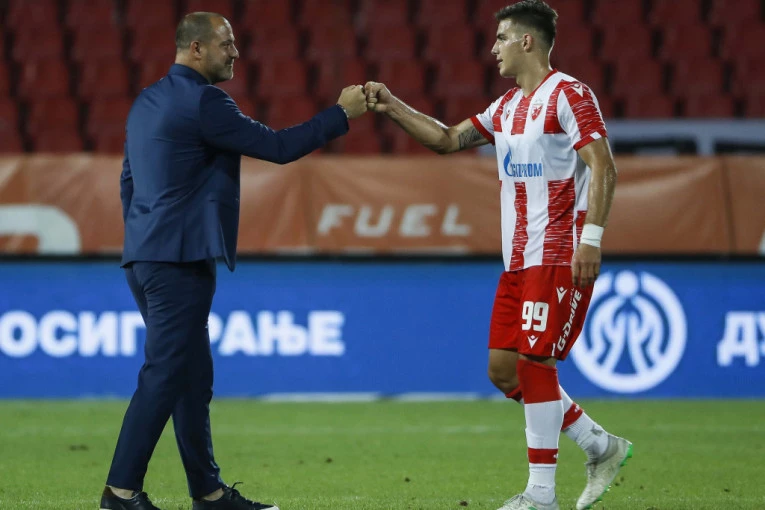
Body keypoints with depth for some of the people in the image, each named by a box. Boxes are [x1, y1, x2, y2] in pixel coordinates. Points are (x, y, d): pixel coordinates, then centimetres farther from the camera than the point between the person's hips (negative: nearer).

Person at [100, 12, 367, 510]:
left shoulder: (148, 101, 16)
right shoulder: (203, 102, -13)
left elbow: (128, 180, 21)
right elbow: (277, 147, -12)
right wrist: (342, 113, -4)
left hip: (146, 258, 10)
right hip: (180, 260, -10)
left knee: (193, 376, 14)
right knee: (165, 376, -8)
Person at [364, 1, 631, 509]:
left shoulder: (569, 95, -10)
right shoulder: (507, 107, 16)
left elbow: (603, 167, -16)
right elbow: (447, 139, 21)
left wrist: (591, 237, -24)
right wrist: (392, 107, 10)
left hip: (559, 258, -9)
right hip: (519, 260, 9)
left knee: (534, 362, -10)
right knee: (503, 368, 7)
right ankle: (602, 447, 18)